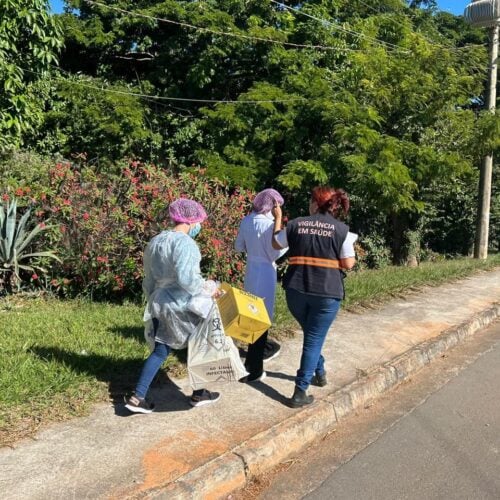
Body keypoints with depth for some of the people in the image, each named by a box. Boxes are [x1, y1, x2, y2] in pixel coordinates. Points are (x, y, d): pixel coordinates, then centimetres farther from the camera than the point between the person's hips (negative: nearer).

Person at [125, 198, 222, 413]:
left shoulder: (155, 241, 11)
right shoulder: (184, 243, -18)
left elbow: (149, 280, 17)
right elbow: (186, 278, -28)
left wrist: (154, 302, 26)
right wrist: (208, 287, -14)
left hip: (160, 303, 8)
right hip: (183, 306, -8)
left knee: (160, 351, 15)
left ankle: (137, 397, 13)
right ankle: (199, 394, 26)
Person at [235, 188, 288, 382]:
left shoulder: (246, 221, 2)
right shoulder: (269, 224, -19)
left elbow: (239, 247, 10)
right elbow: (275, 254, -16)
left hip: (250, 270, 8)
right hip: (265, 272, -8)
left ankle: (263, 348, 45)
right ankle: (253, 368, 6)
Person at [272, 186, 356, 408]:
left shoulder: (296, 224, 3)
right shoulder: (342, 229, -5)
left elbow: (276, 243, 17)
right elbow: (348, 264, -7)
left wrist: (277, 218, 28)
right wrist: (353, 256, 16)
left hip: (296, 290, 3)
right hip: (327, 293, -3)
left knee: (311, 335, 25)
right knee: (314, 339, 4)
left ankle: (319, 372, 42)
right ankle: (300, 392, 3)